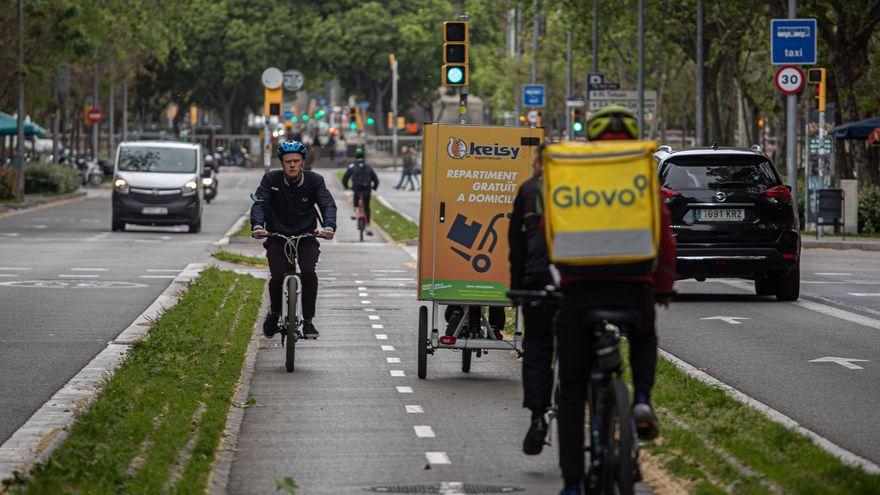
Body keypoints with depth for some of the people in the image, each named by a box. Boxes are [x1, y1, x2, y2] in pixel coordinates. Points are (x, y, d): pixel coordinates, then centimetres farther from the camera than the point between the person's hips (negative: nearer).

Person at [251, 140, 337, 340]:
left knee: (309, 272, -24)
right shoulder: (271, 179, -7)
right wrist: (257, 226, -38)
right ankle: (274, 313, 13)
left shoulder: (314, 180, -6)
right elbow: (259, 203, -17)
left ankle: (308, 321, -11)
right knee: (277, 277, -18)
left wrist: (329, 227, -38)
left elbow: (328, 204, -17)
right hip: (277, 235, 0)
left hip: (306, 235, 0)